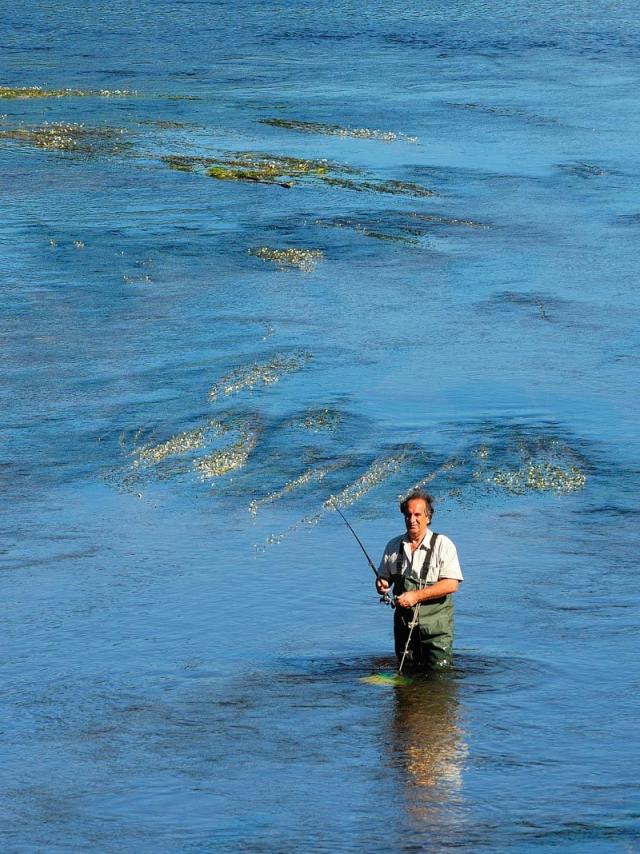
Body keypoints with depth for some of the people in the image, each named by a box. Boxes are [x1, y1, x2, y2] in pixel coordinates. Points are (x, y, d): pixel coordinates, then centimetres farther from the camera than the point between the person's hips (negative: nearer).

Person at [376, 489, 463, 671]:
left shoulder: (442, 544, -6)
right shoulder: (394, 546, 10)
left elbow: (451, 584, -14)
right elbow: (383, 576, 19)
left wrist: (416, 596, -21)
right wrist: (381, 584, -7)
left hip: (435, 623, -4)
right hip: (404, 622, 4)